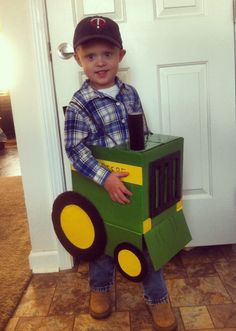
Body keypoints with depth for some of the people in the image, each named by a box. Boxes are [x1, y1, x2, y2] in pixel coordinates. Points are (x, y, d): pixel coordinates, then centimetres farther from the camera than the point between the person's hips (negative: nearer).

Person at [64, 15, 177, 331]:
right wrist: (105, 178, -31)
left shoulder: (130, 92, 2)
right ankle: (100, 288, 42)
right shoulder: (78, 105, -15)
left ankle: (157, 297, 30)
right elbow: (75, 149, -22)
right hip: (103, 186, -3)